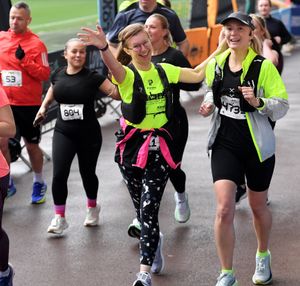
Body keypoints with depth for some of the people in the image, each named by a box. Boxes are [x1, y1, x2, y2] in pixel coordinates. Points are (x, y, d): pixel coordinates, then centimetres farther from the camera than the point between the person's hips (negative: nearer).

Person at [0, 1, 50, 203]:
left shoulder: (36, 44, -10)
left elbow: (45, 74, -14)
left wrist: (25, 60, -23)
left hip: (29, 104, -3)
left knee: (32, 145, 10)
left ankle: (39, 183, 29)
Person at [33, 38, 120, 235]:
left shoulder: (92, 77, -9)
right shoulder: (58, 75, 2)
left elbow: (117, 93, -15)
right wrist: (44, 107, 9)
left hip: (89, 134, -2)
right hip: (63, 132, 2)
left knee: (87, 173, 12)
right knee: (59, 174, -11)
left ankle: (93, 208, 40)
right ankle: (59, 218, 1)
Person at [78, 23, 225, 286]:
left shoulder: (164, 71, 4)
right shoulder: (126, 74, -10)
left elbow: (198, 74, 12)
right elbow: (114, 66, -34)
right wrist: (103, 47, -56)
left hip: (160, 148, 1)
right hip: (132, 146, 0)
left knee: (149, 208, -11)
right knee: (141, 208, 14)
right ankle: (155, 240, 46)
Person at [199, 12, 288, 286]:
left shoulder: (264, 66, -11)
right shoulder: (216, 63, 2)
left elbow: (282, 106, -10)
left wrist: (258, 102, -28)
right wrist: (209, 103, 1)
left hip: (257, 145, -2)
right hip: (224, 143, 2)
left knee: (258, 206, 16)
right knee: (224, 209, -10)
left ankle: (263, 257, 44)